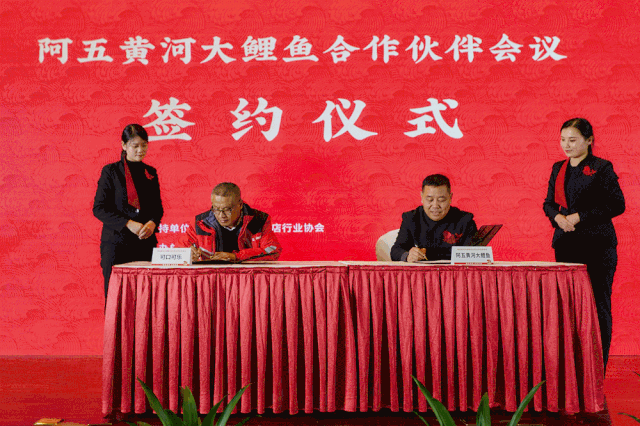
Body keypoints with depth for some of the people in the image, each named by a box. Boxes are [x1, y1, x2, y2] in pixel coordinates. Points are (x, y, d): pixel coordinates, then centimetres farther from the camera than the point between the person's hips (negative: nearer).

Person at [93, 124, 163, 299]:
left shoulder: (150, 173, 12)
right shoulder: (111, 171, 1)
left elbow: (158, 207, 16)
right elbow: (99, 208, -4)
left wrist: (152, 223, -6)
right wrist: (128, 224, -14)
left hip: (145, 243, 3)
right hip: (116, 243, -3)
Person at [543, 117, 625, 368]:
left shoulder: (601, 168, -4)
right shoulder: (558, 169, 13)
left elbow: (617, 204, -9)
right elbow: (549, 204, 18)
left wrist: (580, 216, -13)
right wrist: (557, 217, -4)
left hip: (597, 246, -5)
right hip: (566, 244, 5)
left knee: (598, 305, 0)